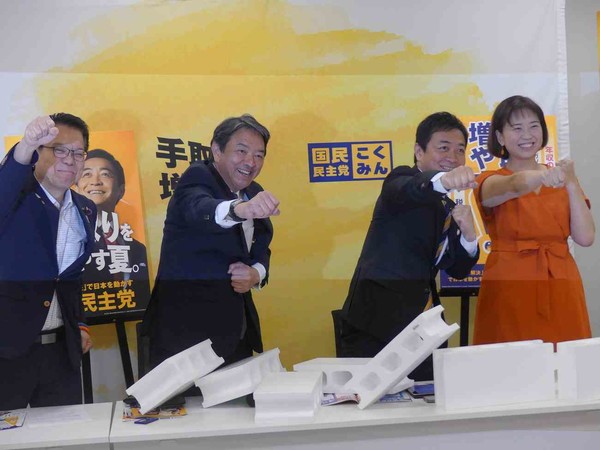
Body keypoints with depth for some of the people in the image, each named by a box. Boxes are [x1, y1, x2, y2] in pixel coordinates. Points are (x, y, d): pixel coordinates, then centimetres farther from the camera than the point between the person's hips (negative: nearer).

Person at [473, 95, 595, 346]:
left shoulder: (563, 179, 11)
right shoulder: (491, 182, 0)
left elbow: (585, 238, 0)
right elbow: (515, 185, -26)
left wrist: (571, 184, -7)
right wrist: (542, 177, -45)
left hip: (561, 289, 3)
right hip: (509, 289, -3)